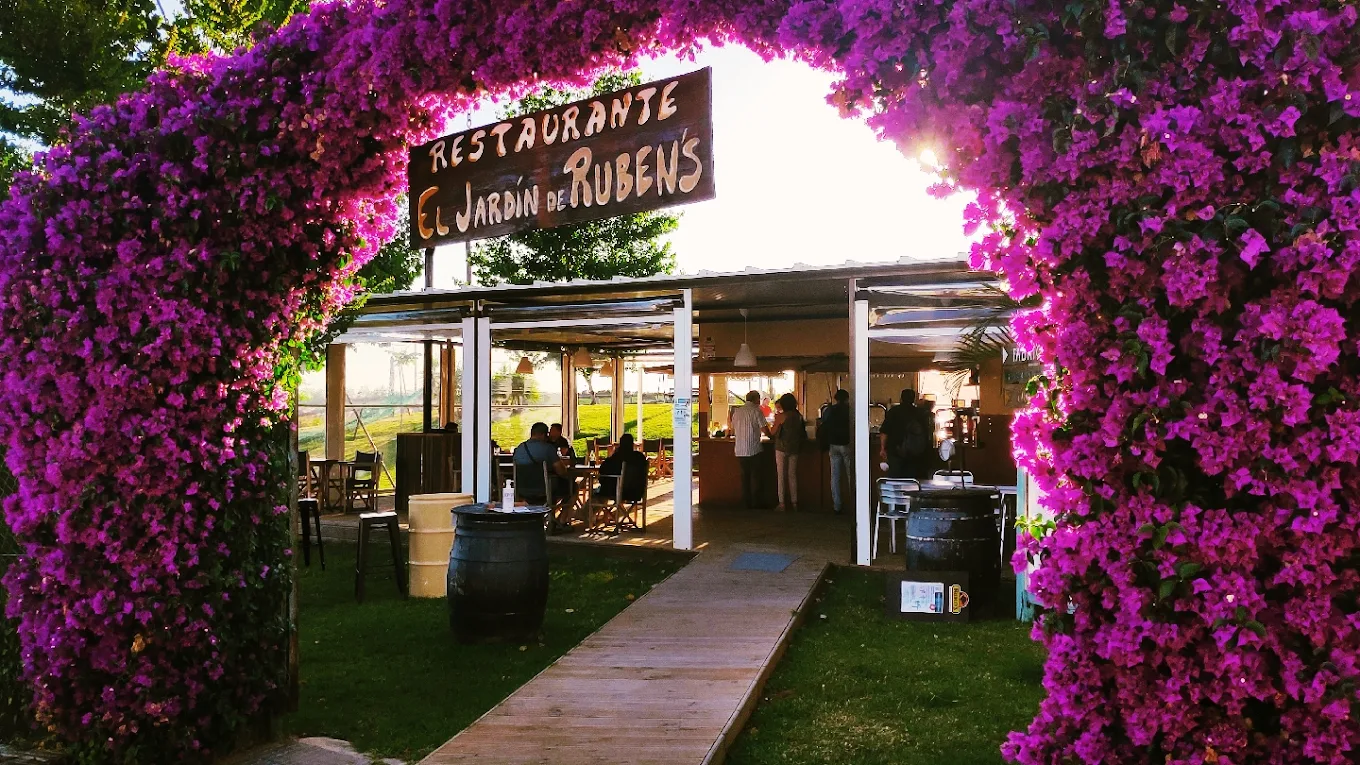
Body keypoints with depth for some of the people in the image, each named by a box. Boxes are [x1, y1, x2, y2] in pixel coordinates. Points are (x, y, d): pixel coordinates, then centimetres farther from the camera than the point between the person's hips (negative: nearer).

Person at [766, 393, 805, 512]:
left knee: (781, 476, 1)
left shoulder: (781, 416, -13)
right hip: (794, 448, 5)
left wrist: (775, 421, 8)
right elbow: (802, 433, 9)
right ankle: (794, 503, 14)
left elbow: (772, 432, -5)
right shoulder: (798, 416, 2)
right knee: (793, 475, 12)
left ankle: (782, 503, 0)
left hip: (782, 448, -5)